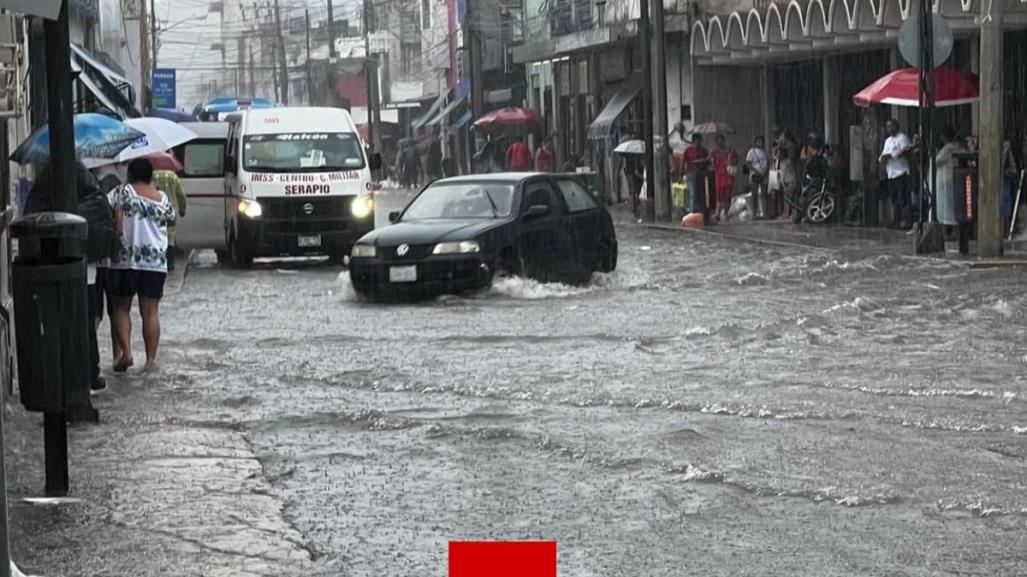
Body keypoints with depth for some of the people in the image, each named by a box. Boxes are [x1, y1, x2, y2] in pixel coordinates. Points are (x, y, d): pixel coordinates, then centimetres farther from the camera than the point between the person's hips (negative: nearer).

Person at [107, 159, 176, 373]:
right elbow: (171, 218, 24)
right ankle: (151, 359, 2)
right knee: (150, 312, 6)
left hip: (125, 260, -2)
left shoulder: (122, 192, -2)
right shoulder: (162, 198, 7)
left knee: (121, 308, 10)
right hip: (155, 261, 2)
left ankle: (125, 352, -6)